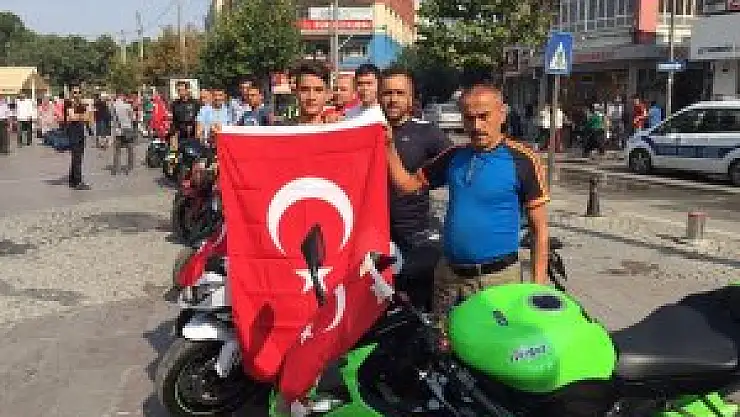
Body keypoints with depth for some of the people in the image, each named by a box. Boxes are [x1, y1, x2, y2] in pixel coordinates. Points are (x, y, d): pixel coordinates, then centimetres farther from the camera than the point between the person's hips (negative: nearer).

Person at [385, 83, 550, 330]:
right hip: (448, 273, 5)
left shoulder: (522, 160, -8)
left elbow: (539, 228, -7)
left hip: (498, 277, -5)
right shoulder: (454, 157, 7)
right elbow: (407, 184, 13)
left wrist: (538, 286, -12)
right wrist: (389, 145, 1)